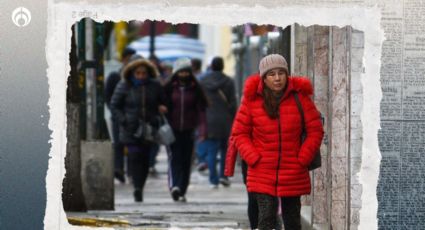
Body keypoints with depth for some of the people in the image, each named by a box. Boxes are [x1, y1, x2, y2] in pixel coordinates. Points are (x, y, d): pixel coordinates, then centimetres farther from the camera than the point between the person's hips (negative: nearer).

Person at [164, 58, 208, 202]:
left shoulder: (195, 89, 5)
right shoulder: (169, 88, 2)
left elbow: (201, 109, 2)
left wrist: (202, 129, -9)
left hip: (188, 130, 1)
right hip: (172, 130, -1)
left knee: (186, 160, 4)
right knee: (174, 158, -14)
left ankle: (182, 191, 10)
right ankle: (174, 186, -28)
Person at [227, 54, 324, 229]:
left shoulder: (299, 97, -1)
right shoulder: (252, 99, -2)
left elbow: (315, 131, 1)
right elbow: (239, 133, 2)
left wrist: (302, 159, -7)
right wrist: (254, 159, -9)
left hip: (293, 174, 1)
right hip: (262, 174, -1)